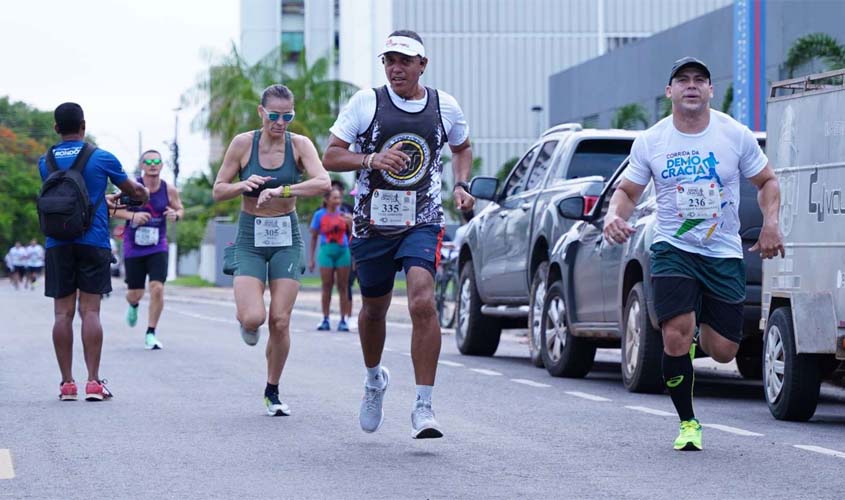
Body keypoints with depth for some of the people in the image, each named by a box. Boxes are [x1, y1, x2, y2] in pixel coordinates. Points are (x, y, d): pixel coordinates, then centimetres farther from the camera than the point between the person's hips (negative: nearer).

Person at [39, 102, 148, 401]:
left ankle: (67, 383, 0)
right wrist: (144, 194, 36)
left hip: (57, 244, 2)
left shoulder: (46, 162, 7)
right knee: (90, 311, -3)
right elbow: (133, 190, 11)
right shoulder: (101, 158, -1)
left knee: (62, 313, 3)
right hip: (93, 242, -2)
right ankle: (93, 382, -8)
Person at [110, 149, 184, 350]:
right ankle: (133, 305, 46)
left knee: (157, 288, -15)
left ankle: (150, 334, -1)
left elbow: (180, 209, 12)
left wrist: (176, 215, -12)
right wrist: (132, 215, -24)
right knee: (135, 293, 6)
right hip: (133, 247, -1)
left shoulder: (169, 190, -3)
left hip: (158, 247, 1)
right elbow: (114, 209, -6)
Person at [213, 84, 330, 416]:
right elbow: (218, 191, 1)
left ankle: (272, 393, 14)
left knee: (280, 321, -4)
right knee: (253, 318, -17)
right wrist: (244, 185, -20)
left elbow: (323, 182, -22)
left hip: (286, 238, 1)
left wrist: (280, 190, -33)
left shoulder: (299, 145, -6)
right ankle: (246, 321, 23)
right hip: (250, 238, -1)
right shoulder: (243, 143, -5)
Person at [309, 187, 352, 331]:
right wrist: (311, 258, 5)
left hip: (342, 250, 2)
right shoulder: (319, 215, 2)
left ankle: (343, 320, 3)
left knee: (343, 287, 1)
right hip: (326, 250, -2)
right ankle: (325, 320, 6)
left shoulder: (343, 214, 7)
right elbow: (314, 237, 7)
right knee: (327, 287, 0)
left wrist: (350, 223, -11)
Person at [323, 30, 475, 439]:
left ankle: (423, 406, -19)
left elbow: (462, 147, 23)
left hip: (422, 223, -1)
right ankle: (374, 378, 46)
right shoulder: (366, 103, -4)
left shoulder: (445, 107, 2)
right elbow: (330, 157, -4)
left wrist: (460, 186, 5)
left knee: (423, 302, -21)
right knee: (374, 309, 16)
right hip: (372, 222, 1)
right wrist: (372, 160, -21)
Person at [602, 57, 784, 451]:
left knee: (722, 351, -1)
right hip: (673, 249, -1)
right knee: (676, 337, -18)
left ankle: (699, 333, 38)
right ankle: (687, 423, 2)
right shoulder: (650, 142, 0)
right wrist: (614, 214, -12)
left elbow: (766, 182, 9)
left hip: (724, 255, 1)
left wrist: (771, 222, -8)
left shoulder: (736, 135, -1)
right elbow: (628, 190, 10)